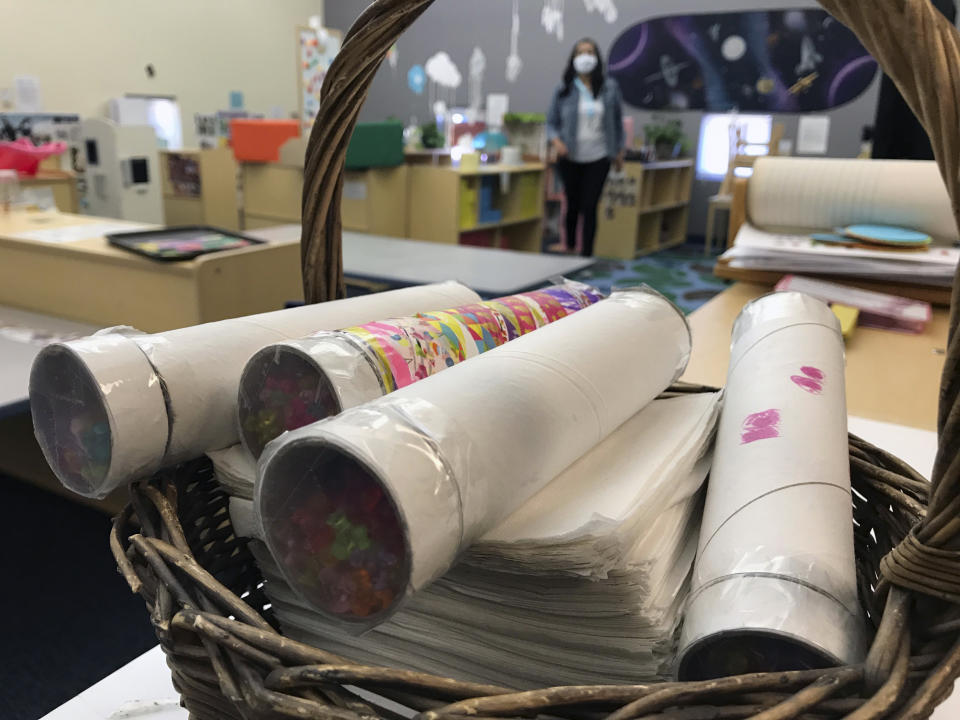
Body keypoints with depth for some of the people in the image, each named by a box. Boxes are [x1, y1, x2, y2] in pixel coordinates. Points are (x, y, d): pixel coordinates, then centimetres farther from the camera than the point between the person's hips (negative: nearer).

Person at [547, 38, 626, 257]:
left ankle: (587, 256, 3)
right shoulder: (564, 90, -1)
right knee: (573, 204, 11)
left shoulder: (610, 87, 1)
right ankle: (569, 246, 35)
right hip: (570, 157, 1)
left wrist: (619, 150, 9)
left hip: (598, 158, 0)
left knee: (590, 207, -5)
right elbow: (551, 121, 2)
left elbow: (617, 120, 9)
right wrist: (556, 141, -17)